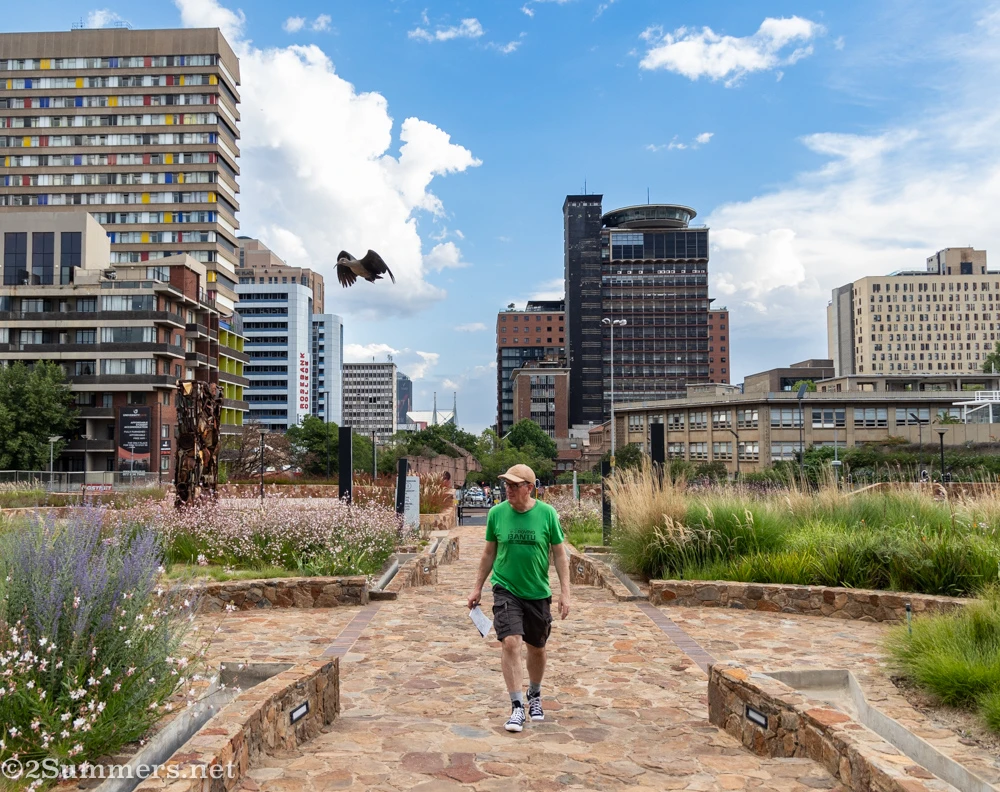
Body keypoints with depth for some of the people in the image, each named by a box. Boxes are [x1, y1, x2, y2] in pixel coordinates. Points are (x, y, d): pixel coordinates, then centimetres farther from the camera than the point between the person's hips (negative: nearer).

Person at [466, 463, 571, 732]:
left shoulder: (547, 513, -7)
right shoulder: (496, 513, -4)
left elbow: (560, 554, 0)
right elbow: (489, 553, 8)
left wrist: (565, 592, -5)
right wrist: (477, 588, 9)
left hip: (538, 592, 1)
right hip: (506, 589, 0)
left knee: (536, 648, 14)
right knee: (510, 643, -14)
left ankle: (534, 696, 39)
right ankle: (517, 707, -2)